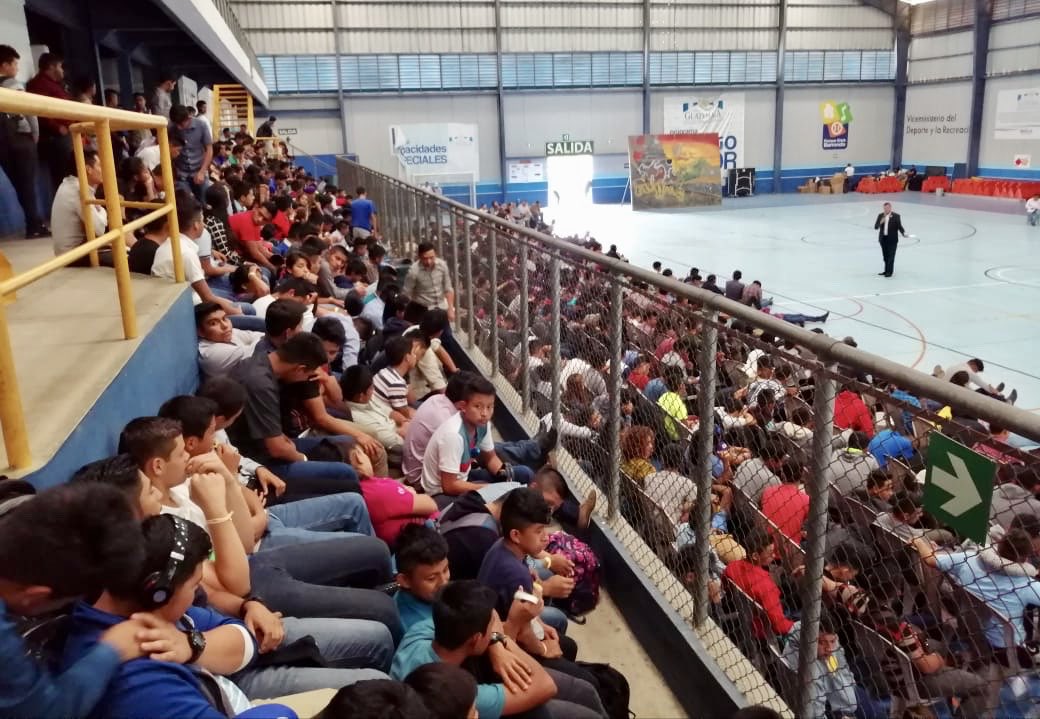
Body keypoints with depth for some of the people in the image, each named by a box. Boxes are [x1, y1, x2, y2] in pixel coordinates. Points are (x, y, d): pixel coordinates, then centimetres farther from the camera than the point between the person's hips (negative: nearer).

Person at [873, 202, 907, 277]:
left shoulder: (896, 216, -6)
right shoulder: (880, 216, 4)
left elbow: (899, 226, -5)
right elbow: (876, 227, -1)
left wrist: (904, 233, -21)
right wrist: (881, 222, -19)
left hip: (892, 239, -4)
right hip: (883, 239, 4)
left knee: (891, 256, -1)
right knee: (885, 256, 13)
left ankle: (889, 272, 5)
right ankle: (886, 270, 23)